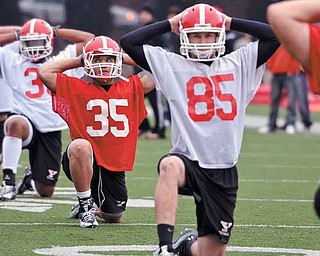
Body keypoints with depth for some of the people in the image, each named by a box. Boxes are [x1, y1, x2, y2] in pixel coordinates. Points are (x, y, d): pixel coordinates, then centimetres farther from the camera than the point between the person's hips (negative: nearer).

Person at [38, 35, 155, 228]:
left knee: (114, 217, 13)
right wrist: (78, 61, 2)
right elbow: (44, 72, -5)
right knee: (80, 146, -40)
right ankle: (86, 205, -21)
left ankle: (96, 207, 53)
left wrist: (126, 59, 8)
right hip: (85, 162, -4)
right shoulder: (78, 89, 0)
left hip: (115, 167, 4)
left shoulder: (130, 88, 7)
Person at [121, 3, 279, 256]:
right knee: (170, 166, -41)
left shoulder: (238, 64, 9)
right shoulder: (172, 65, 4)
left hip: (224, 172, 3)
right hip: (188, 160, -3)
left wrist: (230, 22, 7)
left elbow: (275, 36, 4)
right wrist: (170, 24, 3)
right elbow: (128, 42, -1)